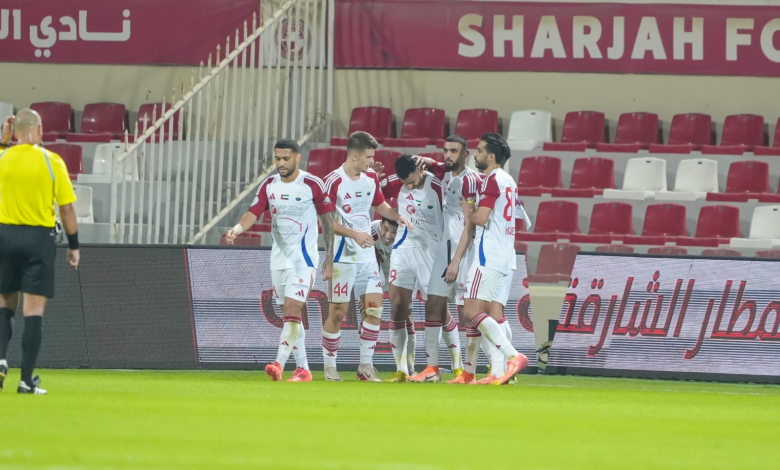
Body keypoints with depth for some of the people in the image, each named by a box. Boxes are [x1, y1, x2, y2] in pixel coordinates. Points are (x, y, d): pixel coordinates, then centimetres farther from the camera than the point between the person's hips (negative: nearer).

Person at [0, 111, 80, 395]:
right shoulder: (52, 161, -6)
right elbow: (67, 208, -5)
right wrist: (73, 246, 5)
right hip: (40, 238, -2)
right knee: (34, 310, -2)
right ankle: (27, 379, -4)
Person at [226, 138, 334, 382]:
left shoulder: (313, 184, -8)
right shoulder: (269, 185, 5)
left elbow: (328, 221, -2)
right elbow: (253, 213, -2)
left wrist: (329, 259, -3)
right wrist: (237, 229, -24)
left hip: (303, 257, -6)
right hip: (278, 258, 6)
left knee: (293, 311, -17)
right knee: (289, 315, 9)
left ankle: (279, 364, -25)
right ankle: (302, 369, 15)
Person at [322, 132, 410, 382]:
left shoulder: (371, 178, 7)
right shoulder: (333, 181, -13)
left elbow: (380, 205, 24)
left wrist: (397, 216, 5)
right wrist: (354, 234, -22)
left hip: (367, 255, 6)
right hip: (343, 256, -6)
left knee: (374, 307, -1)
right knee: (338, 311, -2)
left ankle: (366, 365, 7)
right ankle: (329, 367, 8)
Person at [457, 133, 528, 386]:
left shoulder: (492, 180, -12)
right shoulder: (508, 180, 18)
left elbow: (481, 218, -20)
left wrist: (468, 211, -1)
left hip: (489, 256, -10)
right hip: (505, 257, 10)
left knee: (472, 312, -14)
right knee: (474, 312, 13)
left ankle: (513, 357, -24)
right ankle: (468, 373, 15)